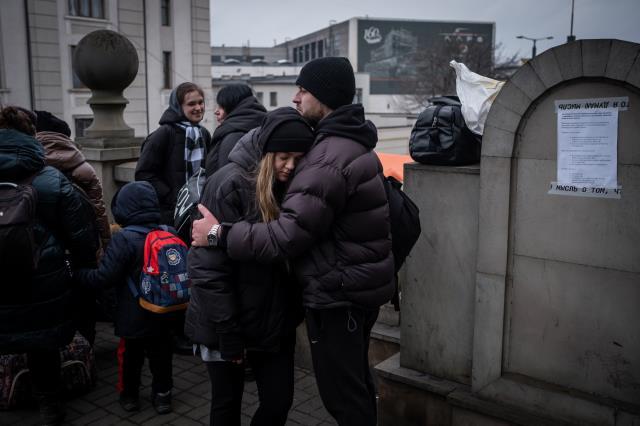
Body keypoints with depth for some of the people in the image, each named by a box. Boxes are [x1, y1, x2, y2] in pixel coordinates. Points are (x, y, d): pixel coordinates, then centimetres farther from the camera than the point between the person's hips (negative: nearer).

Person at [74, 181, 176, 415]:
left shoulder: (124, 239, -22)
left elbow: (104, 278, -22)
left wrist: (75, 273, -8)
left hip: (133, 317, -4)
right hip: (162, 314, 4)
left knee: (130, 356, 17)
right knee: (161, 355, 17)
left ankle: (129, 395, 31)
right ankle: (162, 394, 27)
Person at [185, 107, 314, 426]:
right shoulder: (229, 185, -18)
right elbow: (211, 265, -19)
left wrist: (293, 311, 2)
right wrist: (229, 332, -18)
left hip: (275, 318, 5)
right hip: (226, 323, -4)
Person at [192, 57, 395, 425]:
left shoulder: (329, 159, -23)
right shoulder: (352, 144, 11)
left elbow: (286, 236, -27)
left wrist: (220, 233, -18)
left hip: (338, 294, -10)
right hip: (363, 285, 10)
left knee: (341, 393, 5)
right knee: (357, 382, 25)